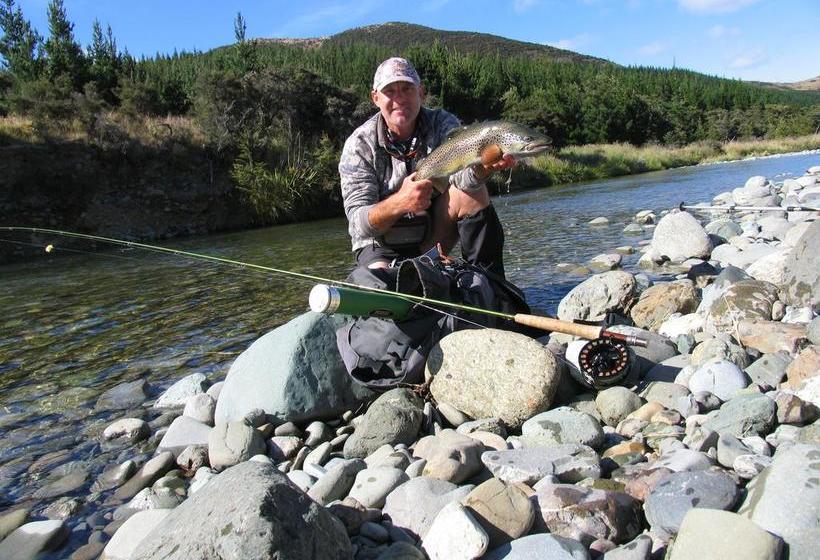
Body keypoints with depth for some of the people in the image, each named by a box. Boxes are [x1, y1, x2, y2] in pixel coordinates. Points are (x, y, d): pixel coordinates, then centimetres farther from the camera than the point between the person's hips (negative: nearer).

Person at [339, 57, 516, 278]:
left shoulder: (442, 123, -8)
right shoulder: (360, 144, -14)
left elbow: (460, 168, -30)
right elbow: (358, 221, -23)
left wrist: (481, 168, -55)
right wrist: (399, 202, -44)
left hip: (433, 237, 3)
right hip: (382, 244, -3)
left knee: (473, 192, -23)